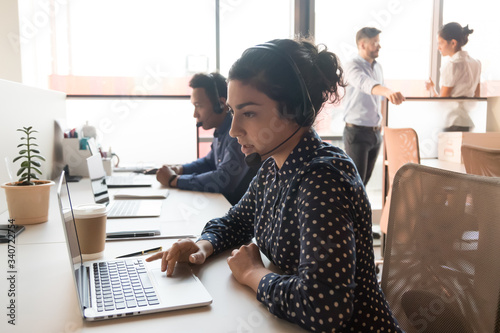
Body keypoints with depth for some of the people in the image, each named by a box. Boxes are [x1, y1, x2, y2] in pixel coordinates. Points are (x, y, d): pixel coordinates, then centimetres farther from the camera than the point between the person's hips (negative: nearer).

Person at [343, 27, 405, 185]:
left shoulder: (378, 67, 12)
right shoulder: (352, 66, -13)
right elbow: (366, 83, -35)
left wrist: (379, 122, 15)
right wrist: (388, 92, -53)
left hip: (375, 132, 7)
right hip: (357, 132, -7)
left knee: (365, 178, 13)